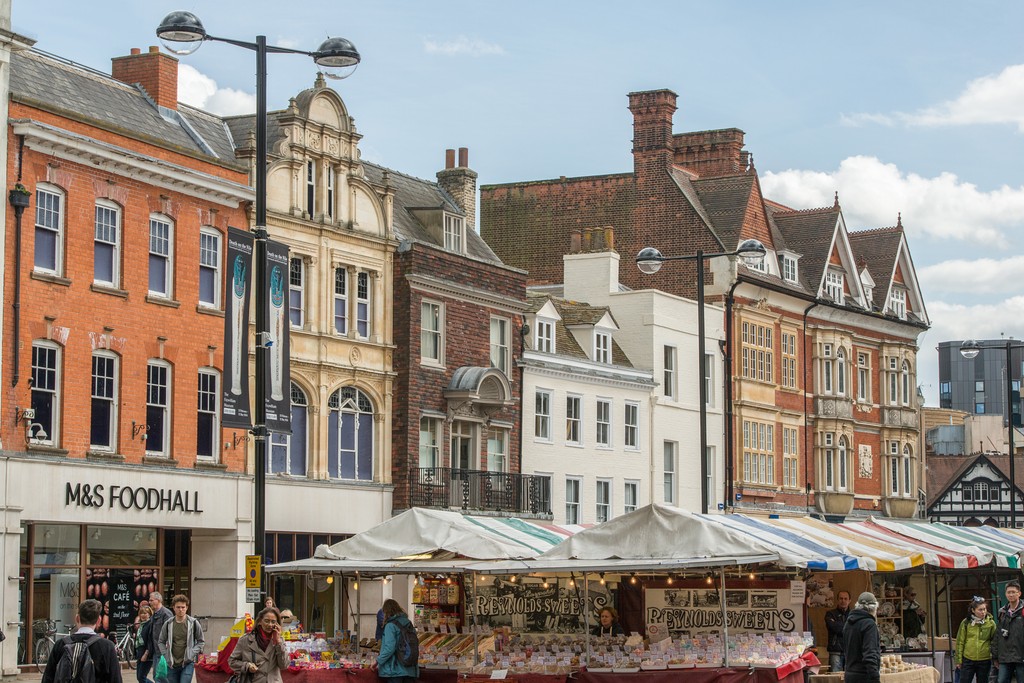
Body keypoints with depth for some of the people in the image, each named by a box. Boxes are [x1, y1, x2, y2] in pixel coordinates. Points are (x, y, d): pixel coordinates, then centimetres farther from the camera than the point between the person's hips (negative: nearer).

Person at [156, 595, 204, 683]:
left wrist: (191, 654, -8)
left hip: (187, 663, -3)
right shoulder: (168, 624, 2)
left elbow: (201, 642, 5)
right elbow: (161, 642, 12)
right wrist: (166, 655, -2)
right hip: (172, 664, 3)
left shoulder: (193, 623, -2)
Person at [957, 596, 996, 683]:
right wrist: (959, 660, 2)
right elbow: (960, 642, 3)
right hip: (968, 660, 0)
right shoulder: (966, 623, -1)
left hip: (984, 660, 1)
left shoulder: (991, 623, -1)